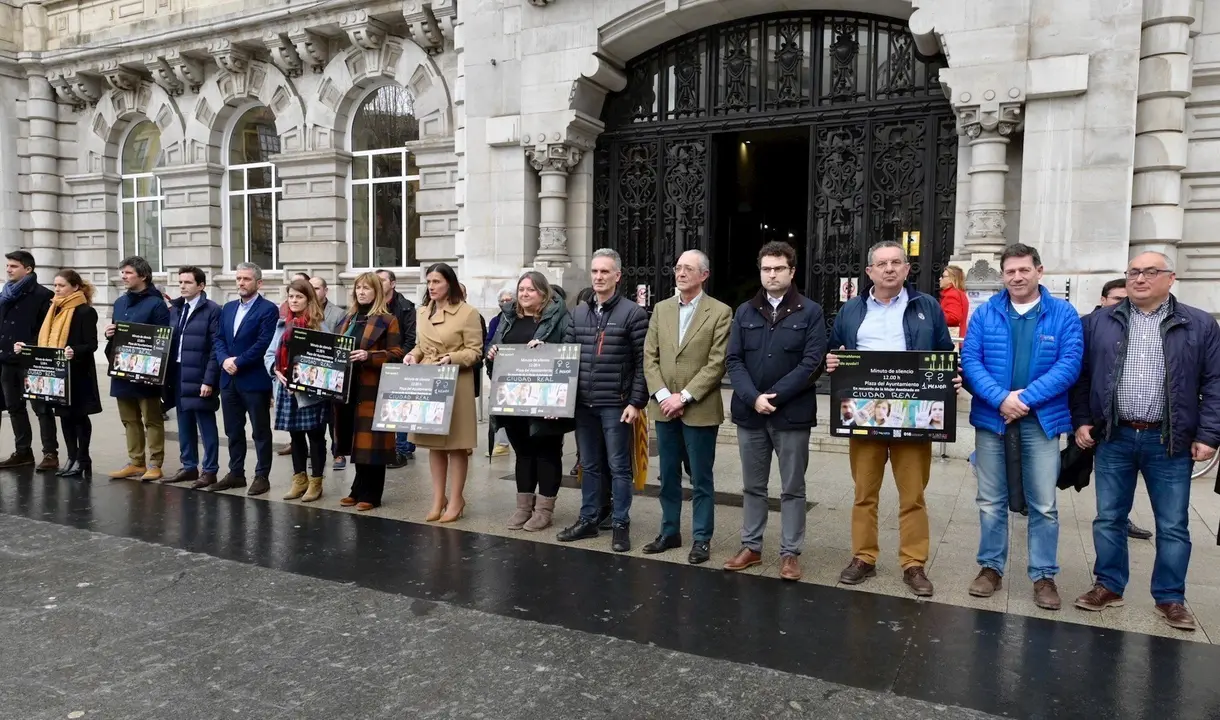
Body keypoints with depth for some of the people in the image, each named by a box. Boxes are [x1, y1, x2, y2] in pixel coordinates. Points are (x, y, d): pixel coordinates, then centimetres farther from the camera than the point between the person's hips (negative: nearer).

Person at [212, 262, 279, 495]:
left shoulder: (268, 309, -7)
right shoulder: (228, 308, 15)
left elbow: (263, 344, -16)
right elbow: (219, 339, 11)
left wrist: (238, 362, -16)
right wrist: (224, 360, -8)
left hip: (255, 380, -7)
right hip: (229, 379, 7)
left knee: (260, 431, 3)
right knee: (233, 431, 14)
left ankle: (262, 476, 10)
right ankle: (236, 473, 25)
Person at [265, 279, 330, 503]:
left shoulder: (319, 325, -5)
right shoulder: (283, 324, 12)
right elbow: (269, 354, 11)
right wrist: (276, 371, -8)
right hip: (288, 389, 5)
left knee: (315, 435, 3)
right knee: (295, 435, 13)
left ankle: (316, 482, 13)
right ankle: (299, 480, 25)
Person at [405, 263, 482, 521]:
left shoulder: (468, 312, -7)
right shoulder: (422, 312, 12)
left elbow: (475, 351, -9)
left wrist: (451, 358, -23)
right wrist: (412, 355, -1)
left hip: (456, 385, -6)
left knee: (456, 443, 0)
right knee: (434, 443, 10)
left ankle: (456, 499, 11)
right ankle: (439, 498, 20)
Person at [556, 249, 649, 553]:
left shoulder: (633, 313, -6)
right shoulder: (578, 313, 10)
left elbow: (642, 363, -8)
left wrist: (636, 402, -13)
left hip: (616, 405, -5)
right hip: (583, 404, 5)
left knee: (619, 467, 4)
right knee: (589, 466, 15)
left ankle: (621, 525, 15)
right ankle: (588, 520, 26)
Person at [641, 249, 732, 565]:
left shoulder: (720, 312, -5)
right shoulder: (661, 309, 9)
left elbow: (717, 363, -11)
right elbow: (649, 357, 5)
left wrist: (684, 396, -15)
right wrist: (663, 396, -8)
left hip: (699, 409, -4)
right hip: (664, 407, 4)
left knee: (701, 479, 5)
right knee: (668, 476, 14)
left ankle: (701, 538, 16)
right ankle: (670, 532, 27)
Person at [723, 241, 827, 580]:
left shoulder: (811, 312, 0)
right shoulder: (744, 312, 9)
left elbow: (812, 363, -8)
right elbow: (733, 360, 2)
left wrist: (775, 396, -14)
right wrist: (753, 398, -12)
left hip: (792, 414, -3)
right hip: (749, 412, 3)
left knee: (792, 488, 6)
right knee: (753, 486, 13)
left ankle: (790, 553, 16)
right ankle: (751, 546, 25)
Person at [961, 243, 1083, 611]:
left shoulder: (1064, 313, 1)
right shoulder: (985, 313, 4)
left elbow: (1069, 364, -8)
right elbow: (970, 360, -4)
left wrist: (1026, 397, -16)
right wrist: (1001, 398, -17)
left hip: (1042, 419, -1)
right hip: (991, 417, 1)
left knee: (1044, 504, 4)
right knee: (991, 501, 9)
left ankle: (1044, 576, 18)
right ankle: (991, 567, 23)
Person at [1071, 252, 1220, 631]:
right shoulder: (1099, 322, 5)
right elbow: (1081, 374, 7)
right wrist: (1081, 421, 1)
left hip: (1170, 442, -1)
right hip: (1113, 438, 1)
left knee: (1173, 525, 8)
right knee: (1109, 518, 9)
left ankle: (1170, 597, 22)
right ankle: (1108, 586, 23)